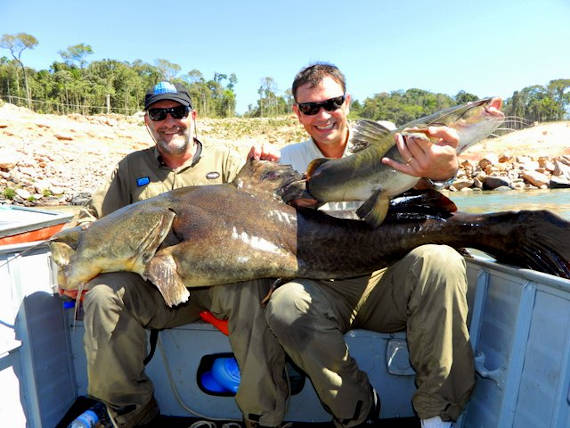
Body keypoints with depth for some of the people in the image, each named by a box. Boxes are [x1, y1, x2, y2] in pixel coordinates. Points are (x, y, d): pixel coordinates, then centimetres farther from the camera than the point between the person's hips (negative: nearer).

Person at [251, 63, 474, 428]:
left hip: (386, 280, 0)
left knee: (439, 260, -29)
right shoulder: (289, 159, 7)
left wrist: (443, 170, -46)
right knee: (285, 303, -29)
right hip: (325, 291, 1)